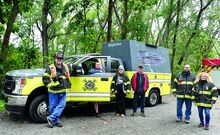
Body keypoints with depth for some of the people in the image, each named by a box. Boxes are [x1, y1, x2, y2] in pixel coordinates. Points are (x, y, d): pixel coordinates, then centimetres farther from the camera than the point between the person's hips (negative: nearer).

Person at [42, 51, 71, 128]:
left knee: (62, 104, -2)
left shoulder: (65, 67, 10)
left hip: (62, 91, 5)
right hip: (53, 91, -4)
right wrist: (50, 85, -12)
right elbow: (45, 78, -6)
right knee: (53, 106, 2)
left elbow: (67, 77, 27)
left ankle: (51, 118, 4)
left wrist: (68, 84, 20)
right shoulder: (50, 68, -5)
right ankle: (56, 121, 15)